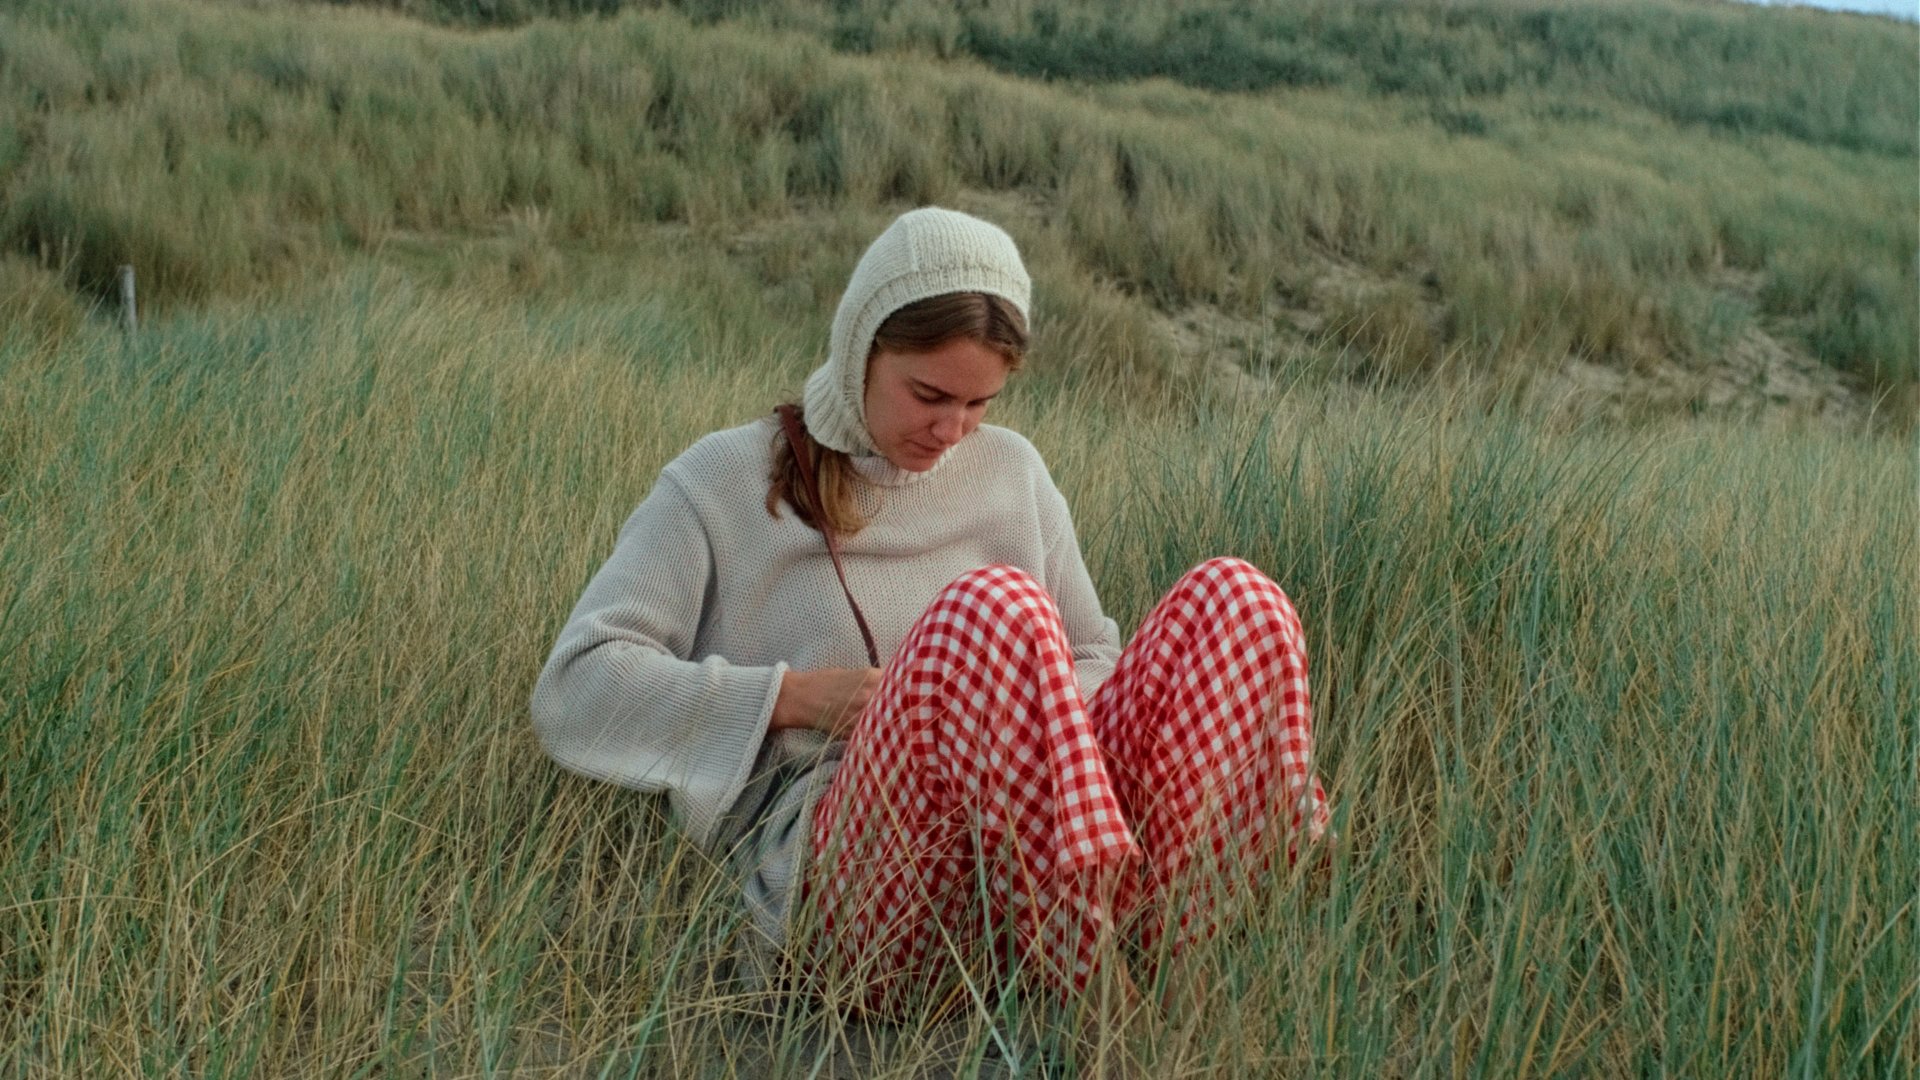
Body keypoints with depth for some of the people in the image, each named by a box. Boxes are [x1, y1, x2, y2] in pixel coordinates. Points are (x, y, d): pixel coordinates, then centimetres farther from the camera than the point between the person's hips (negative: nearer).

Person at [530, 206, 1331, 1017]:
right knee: (993, 606, -33)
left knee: (1231, 599, -20)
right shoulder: (728, 483, 9)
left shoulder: (1009, 472, 21)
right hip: (842, 874, -4)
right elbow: (575, 691, 2)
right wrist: (798, 696, -9)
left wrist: (1043, 711, 2)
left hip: (1046, 848, 5)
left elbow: (1090, 656, 28)